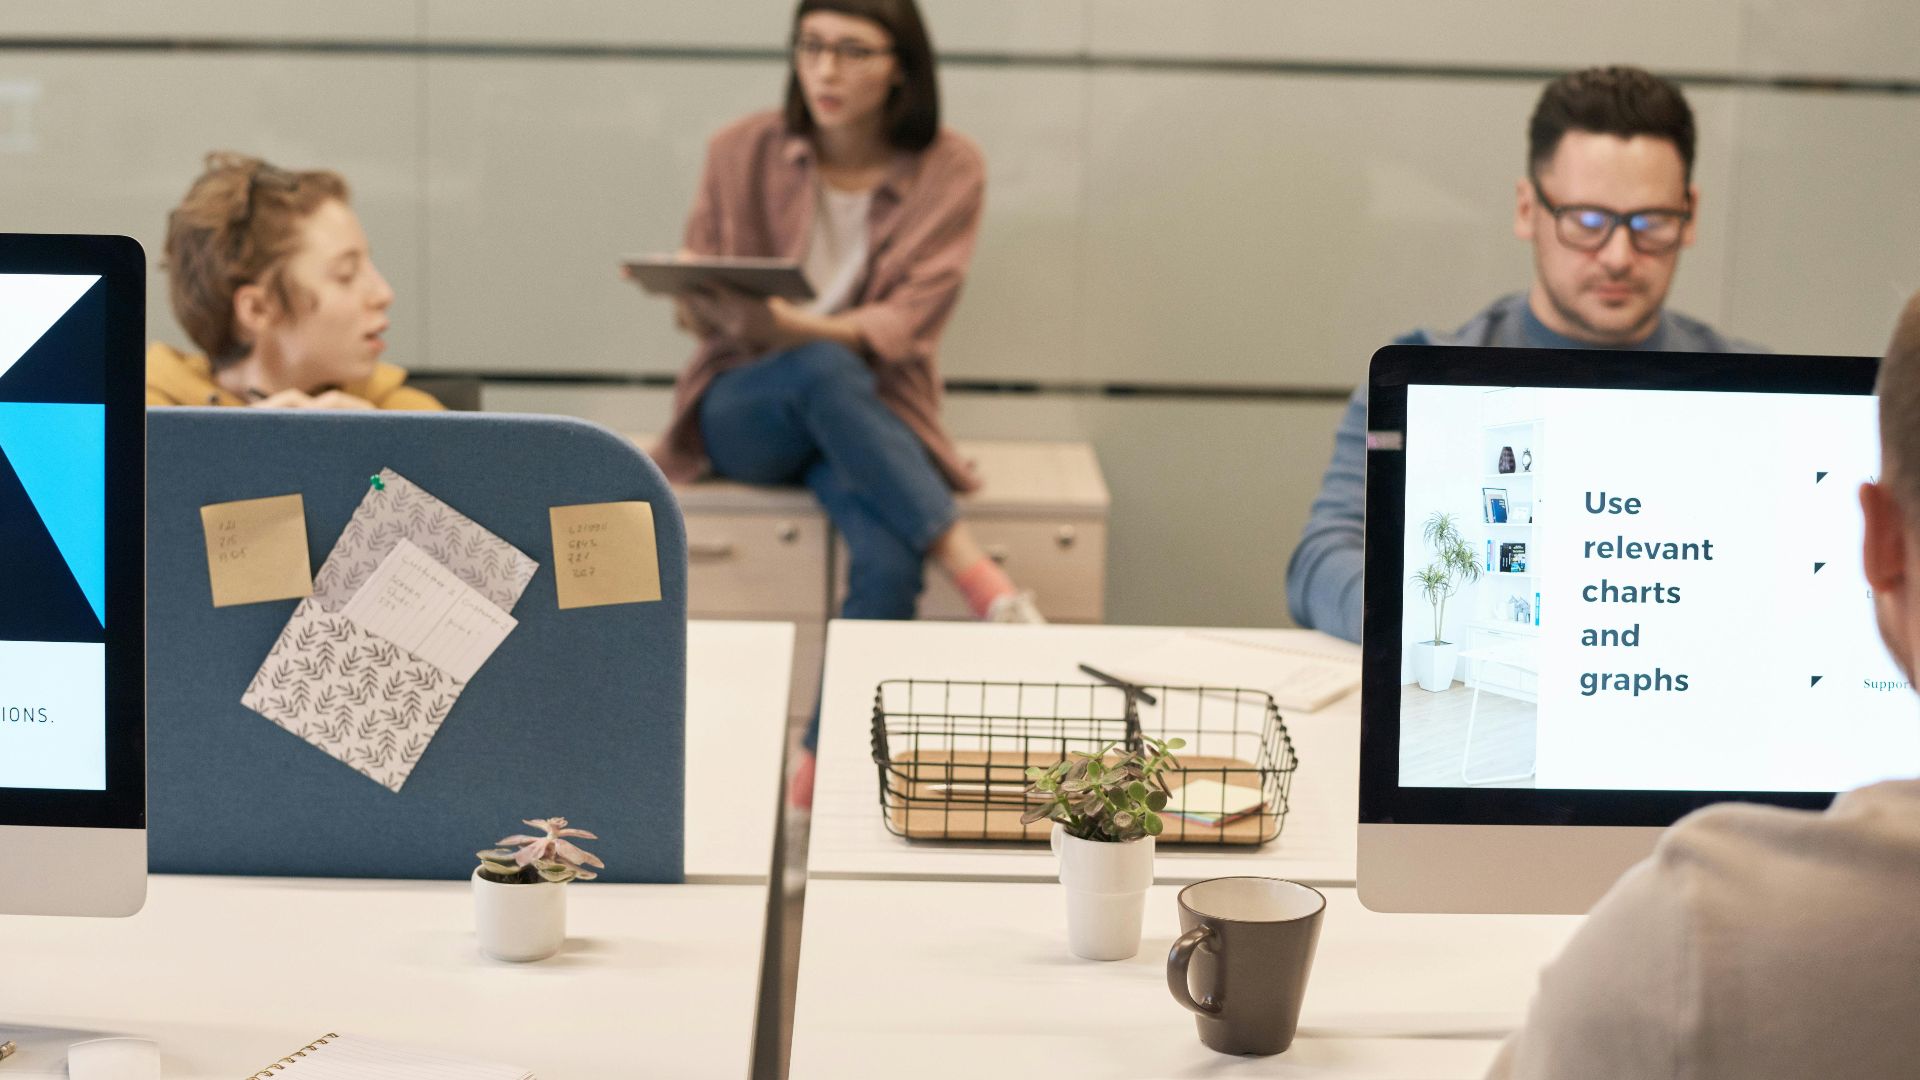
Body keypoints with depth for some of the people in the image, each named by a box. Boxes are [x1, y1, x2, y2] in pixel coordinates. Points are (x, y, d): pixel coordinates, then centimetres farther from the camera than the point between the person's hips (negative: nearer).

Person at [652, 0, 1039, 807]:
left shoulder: (948, 168, 0)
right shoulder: (743, 152, 1)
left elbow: (909, 318, -10)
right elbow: (699, 308, 3)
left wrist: (810, 329, -29)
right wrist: (714, 302, -22)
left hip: (874, 406, 0)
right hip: (742, 407, 0)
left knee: (890, 555, -34)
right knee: (825, 371, -38)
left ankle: (826, 769, -26)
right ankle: (979, 577, -38)